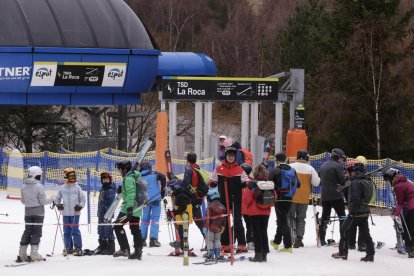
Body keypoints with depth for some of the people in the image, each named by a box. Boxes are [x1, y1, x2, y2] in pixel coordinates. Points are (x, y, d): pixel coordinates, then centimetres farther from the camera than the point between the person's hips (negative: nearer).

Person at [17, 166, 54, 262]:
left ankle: (22, 253, 10)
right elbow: (43, 201, -12)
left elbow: (23, 201, 9)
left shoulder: (24, 187, 2)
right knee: (37, 232, 1)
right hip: (38, 212, -5)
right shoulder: (39, 186, -14)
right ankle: (34, 253, -3)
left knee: (27, 231, 11)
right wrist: (51, 199, 6)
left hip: (28, 212, 5)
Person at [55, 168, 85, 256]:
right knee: (66, 231, 8)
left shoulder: (77, 187, 0)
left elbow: (82, 198, 5)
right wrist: (58, 205, -1)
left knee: (75, 230, -9)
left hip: (75, 213, -3)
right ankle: (68, 247, 18)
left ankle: (78, 248, -6)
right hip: (65, 213, 3)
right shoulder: (62, 188, 5)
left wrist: (80, 206, -10)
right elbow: (58, 198, 16)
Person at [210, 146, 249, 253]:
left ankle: (241, 244, -5)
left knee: (237, 221, -5)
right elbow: (212, 182, 10)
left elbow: (246, 181, 2)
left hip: (236, 200, -2)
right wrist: (213, 183, -13)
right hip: (223, 199, 2)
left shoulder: (239, 170, 4)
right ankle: (225, 244, 15)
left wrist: (244, 184, -20)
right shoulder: (219, 169, 7)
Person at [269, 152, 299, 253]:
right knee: (282, 220, 21)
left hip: (279, 199, -6)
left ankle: (288, 246, -10)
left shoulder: (276, 171, -11)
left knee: (283, 221, -4)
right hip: (289, 199, 6)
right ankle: (276, 242, 36)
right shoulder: (292, 170, 7)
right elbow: (297, 184, 13)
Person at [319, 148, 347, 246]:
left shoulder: (323, 165, 12)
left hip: (324, 196, 7)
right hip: (336, 196, -7)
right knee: (342, 217, 2)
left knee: (325, 217, 11)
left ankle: (321, 239, 7)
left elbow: (320, 179, 20)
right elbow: (343, 181, -15)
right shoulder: (337, 166, -12)